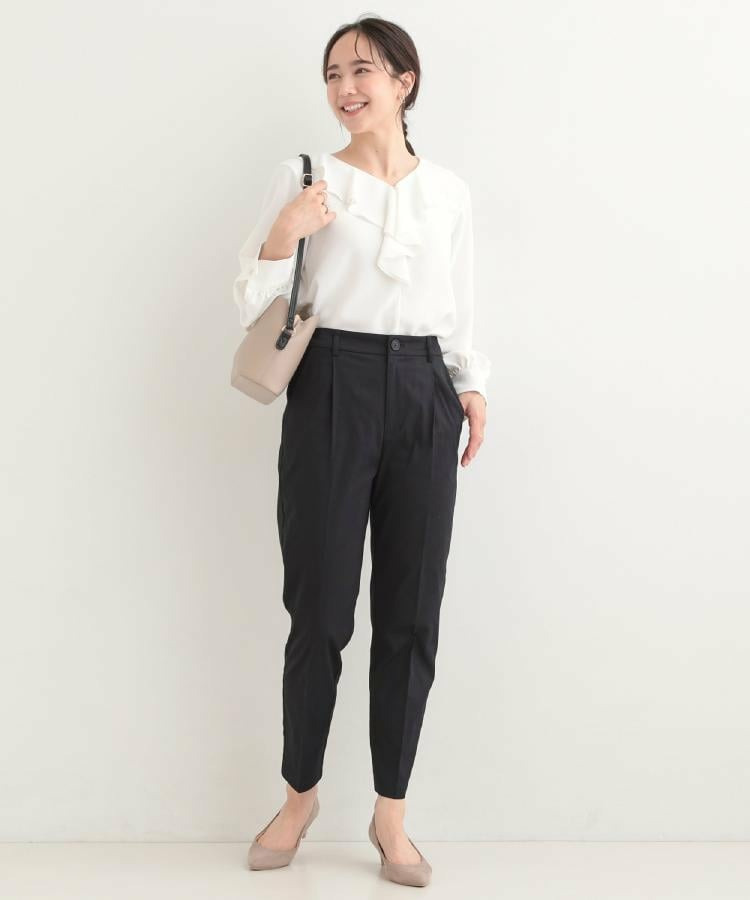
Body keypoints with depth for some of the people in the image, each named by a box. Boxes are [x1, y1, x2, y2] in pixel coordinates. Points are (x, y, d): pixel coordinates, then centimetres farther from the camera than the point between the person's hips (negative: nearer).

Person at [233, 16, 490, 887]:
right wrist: (285, 233, -17)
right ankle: (299, 795, 23)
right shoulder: (302, 175, 2)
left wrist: (472, 387, 10)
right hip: (331, 389, -2)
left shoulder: (449, 191, 11)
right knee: (320, 608, 2)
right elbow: (253, 303, 0)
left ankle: (391, 813, 18)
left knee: (411, 611, 4)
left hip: (422, 393, 3)